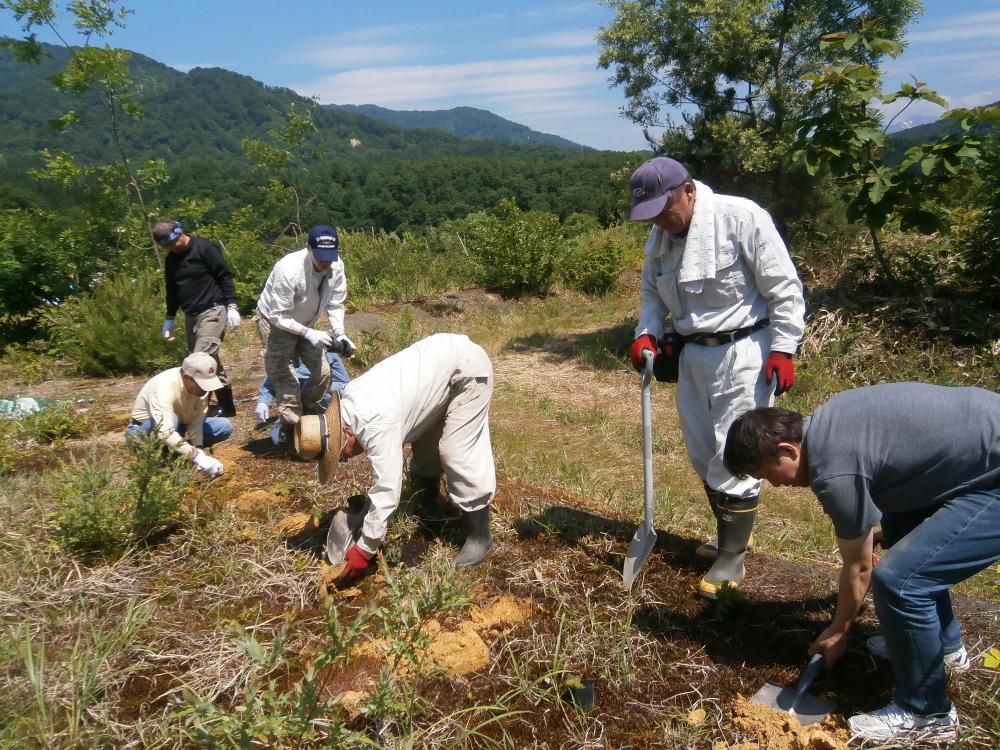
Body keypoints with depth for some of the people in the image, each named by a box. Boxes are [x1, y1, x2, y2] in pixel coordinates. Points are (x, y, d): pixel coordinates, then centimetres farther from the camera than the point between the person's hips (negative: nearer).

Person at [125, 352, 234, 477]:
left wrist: (198, 450, -33)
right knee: (172, 420, -39)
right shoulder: (165, 387, -37)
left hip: (178, 426, 6)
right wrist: (197, 457, -51)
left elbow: (197, 420, -19)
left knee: (225, 426, -10)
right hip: (144, 431, -6)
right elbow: (166, 432, -47)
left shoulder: (201, 382, -19)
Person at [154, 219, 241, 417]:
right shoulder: (171, 258, 11)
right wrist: (169, 318, 20)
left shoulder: (204, 248, -11)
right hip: (191, 316, 8)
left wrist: (231, 306, -15)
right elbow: (172, 289, 21)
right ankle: (227, 407, 17)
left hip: (212, 311, -7)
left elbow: (225, 277, -10)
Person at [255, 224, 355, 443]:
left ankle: (306, 410, 30)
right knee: (285, 379, -5)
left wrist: (339, 334, -25)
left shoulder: (337, 266, -21)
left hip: (304, 324, 6)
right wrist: (309, 333, -39)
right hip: (275, 323, -5)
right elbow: (278, 317, -29)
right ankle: (292, 431, 8)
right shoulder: (289, 270, -36)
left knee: (322, 372, 4)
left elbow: (335, 305, -10)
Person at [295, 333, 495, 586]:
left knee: (457, 452, -13)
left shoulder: (376, 424, -31)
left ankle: (479, 535, -2)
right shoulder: (350, 400, -2)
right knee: (425, 442, 18)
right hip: (443, 357, 10)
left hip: (468, 365, -10)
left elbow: (387, 489, -30)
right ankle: (428, 509, 36)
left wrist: (364, 550, -22)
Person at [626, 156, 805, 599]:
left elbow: (784, 288, -14)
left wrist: (783, 349, -16)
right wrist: (647, 333, -2)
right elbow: (652, 290, 16)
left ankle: (732, 556, 12)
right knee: (701, 453, 15)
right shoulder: (661, 236, 4)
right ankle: (731, 535, 35)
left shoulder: (741, 217, -17)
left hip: (742, 353, -7)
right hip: (691, 353, 8)